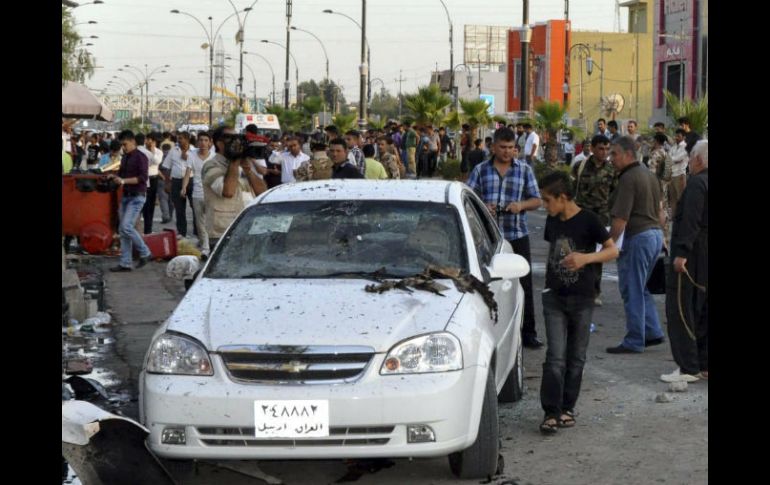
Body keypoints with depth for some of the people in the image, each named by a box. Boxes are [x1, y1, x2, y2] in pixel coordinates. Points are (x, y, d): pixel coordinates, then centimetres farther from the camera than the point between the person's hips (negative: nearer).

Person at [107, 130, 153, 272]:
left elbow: (143, 178, -19)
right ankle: (125, 263, 10)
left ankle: (145, 253, -1)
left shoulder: (140, 157, -10)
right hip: (126, 196, 8)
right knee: (123, 230, 6)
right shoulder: (125, 157, 14)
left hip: (136, 197, -8)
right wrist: (114, 176, 4)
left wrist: (123, 181, -24)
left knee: (126, 227, -17)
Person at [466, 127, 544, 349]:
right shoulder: (480, 170, 7)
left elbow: (536, 200, 9)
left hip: (517, 235, 0)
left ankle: (528, 332, 6)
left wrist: (521, 205, -13)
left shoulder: (525, 170, 8)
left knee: (523, 284, 0)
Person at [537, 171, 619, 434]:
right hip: (554, 297, 3)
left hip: (581, 298, -3)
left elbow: (613, 250, -8)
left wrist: (586, 258, -24)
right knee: (555, 357, -7)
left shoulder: (588, 220, -9)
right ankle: (551, 412, -8)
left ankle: (567, 408, 17)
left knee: (576, 357, 7)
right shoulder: (552, 221, 6)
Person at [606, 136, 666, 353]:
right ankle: (653, 333, 20)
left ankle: (634, 342, 5)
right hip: (655, 233, 10)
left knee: (632, 291, -1)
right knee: (641, 289, 19)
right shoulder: (648, 174, 13)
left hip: (637, 237, -10)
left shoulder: (628, 179, -17)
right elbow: (659, 210, 20)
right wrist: (660, 234, 27)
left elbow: (621, 219, -22)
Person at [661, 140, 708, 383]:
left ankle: (688, 367, -6)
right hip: (706, 258, 9)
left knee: (681, 310, -5)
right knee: (703, 309, 15)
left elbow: (690, 221, -24)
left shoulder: (697, 183, -16)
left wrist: (682, 252, -25)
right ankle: (704, 363, 19)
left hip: (692, 254, -9)